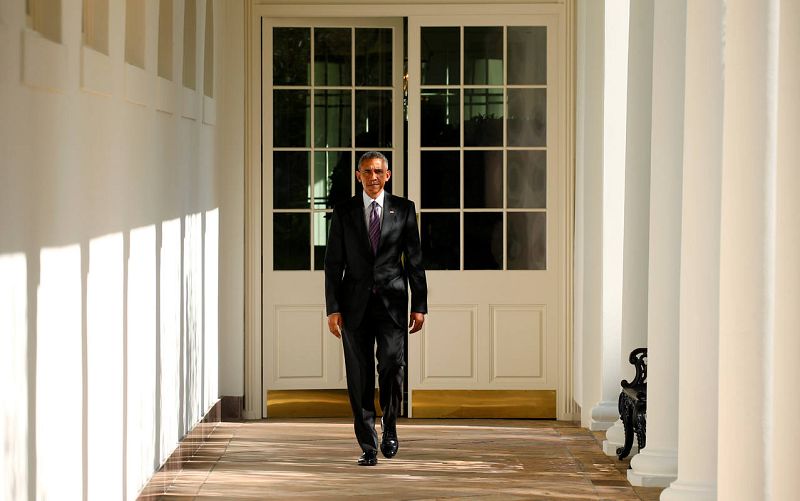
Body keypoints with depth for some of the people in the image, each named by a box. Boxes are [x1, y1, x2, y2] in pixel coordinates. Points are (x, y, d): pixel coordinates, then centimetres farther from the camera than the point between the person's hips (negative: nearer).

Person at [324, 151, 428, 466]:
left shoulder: (403, 209, 7)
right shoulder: (343, 212, 8)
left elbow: (415, 260, 7)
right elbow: (333, 263, 6)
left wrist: (419, 306, 1)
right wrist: (333, 308, -2)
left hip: (391, 301, -1)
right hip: (355, 304, 1)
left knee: (392, 363, -16)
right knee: (360, 376, 1)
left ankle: (389, 425, 8)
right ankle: (368, 446, 8)